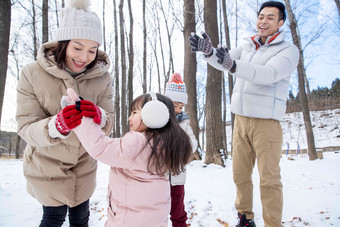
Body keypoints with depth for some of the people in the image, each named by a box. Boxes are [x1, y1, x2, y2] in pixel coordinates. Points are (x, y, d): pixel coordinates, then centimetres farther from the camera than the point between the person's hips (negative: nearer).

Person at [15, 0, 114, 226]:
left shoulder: (102, 77, -12)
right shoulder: (32, 73, -19)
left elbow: (109, 125, -13)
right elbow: (26, 129, -20)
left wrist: (99, 117, -37)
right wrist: (56, 125, -41)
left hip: (84, 163, 3)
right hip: (46, 163, -2)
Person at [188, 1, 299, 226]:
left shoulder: (289, 50, -5)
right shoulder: (248, 47, 13)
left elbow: (268, 74, -24)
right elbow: (223, 61, 0)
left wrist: (233, 65, -40)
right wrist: (208, 51, -24)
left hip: (266, 122, -5)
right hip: (241, 119, 5)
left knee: (269, 179, -3)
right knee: (240, 175, 10)